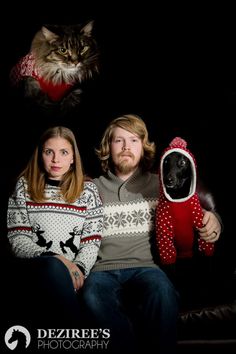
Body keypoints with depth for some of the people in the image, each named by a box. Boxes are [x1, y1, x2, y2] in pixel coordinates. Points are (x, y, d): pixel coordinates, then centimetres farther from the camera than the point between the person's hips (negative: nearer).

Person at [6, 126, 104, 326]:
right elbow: (18, 240, 1)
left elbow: (92, 243, 5)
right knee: (54, 268, -35)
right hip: (34, 270, 0)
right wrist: (56, 258, -16)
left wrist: (78, 269, -16)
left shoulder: (88, 190, 12)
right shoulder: (25, 186, 10)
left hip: (75, 274, 0)